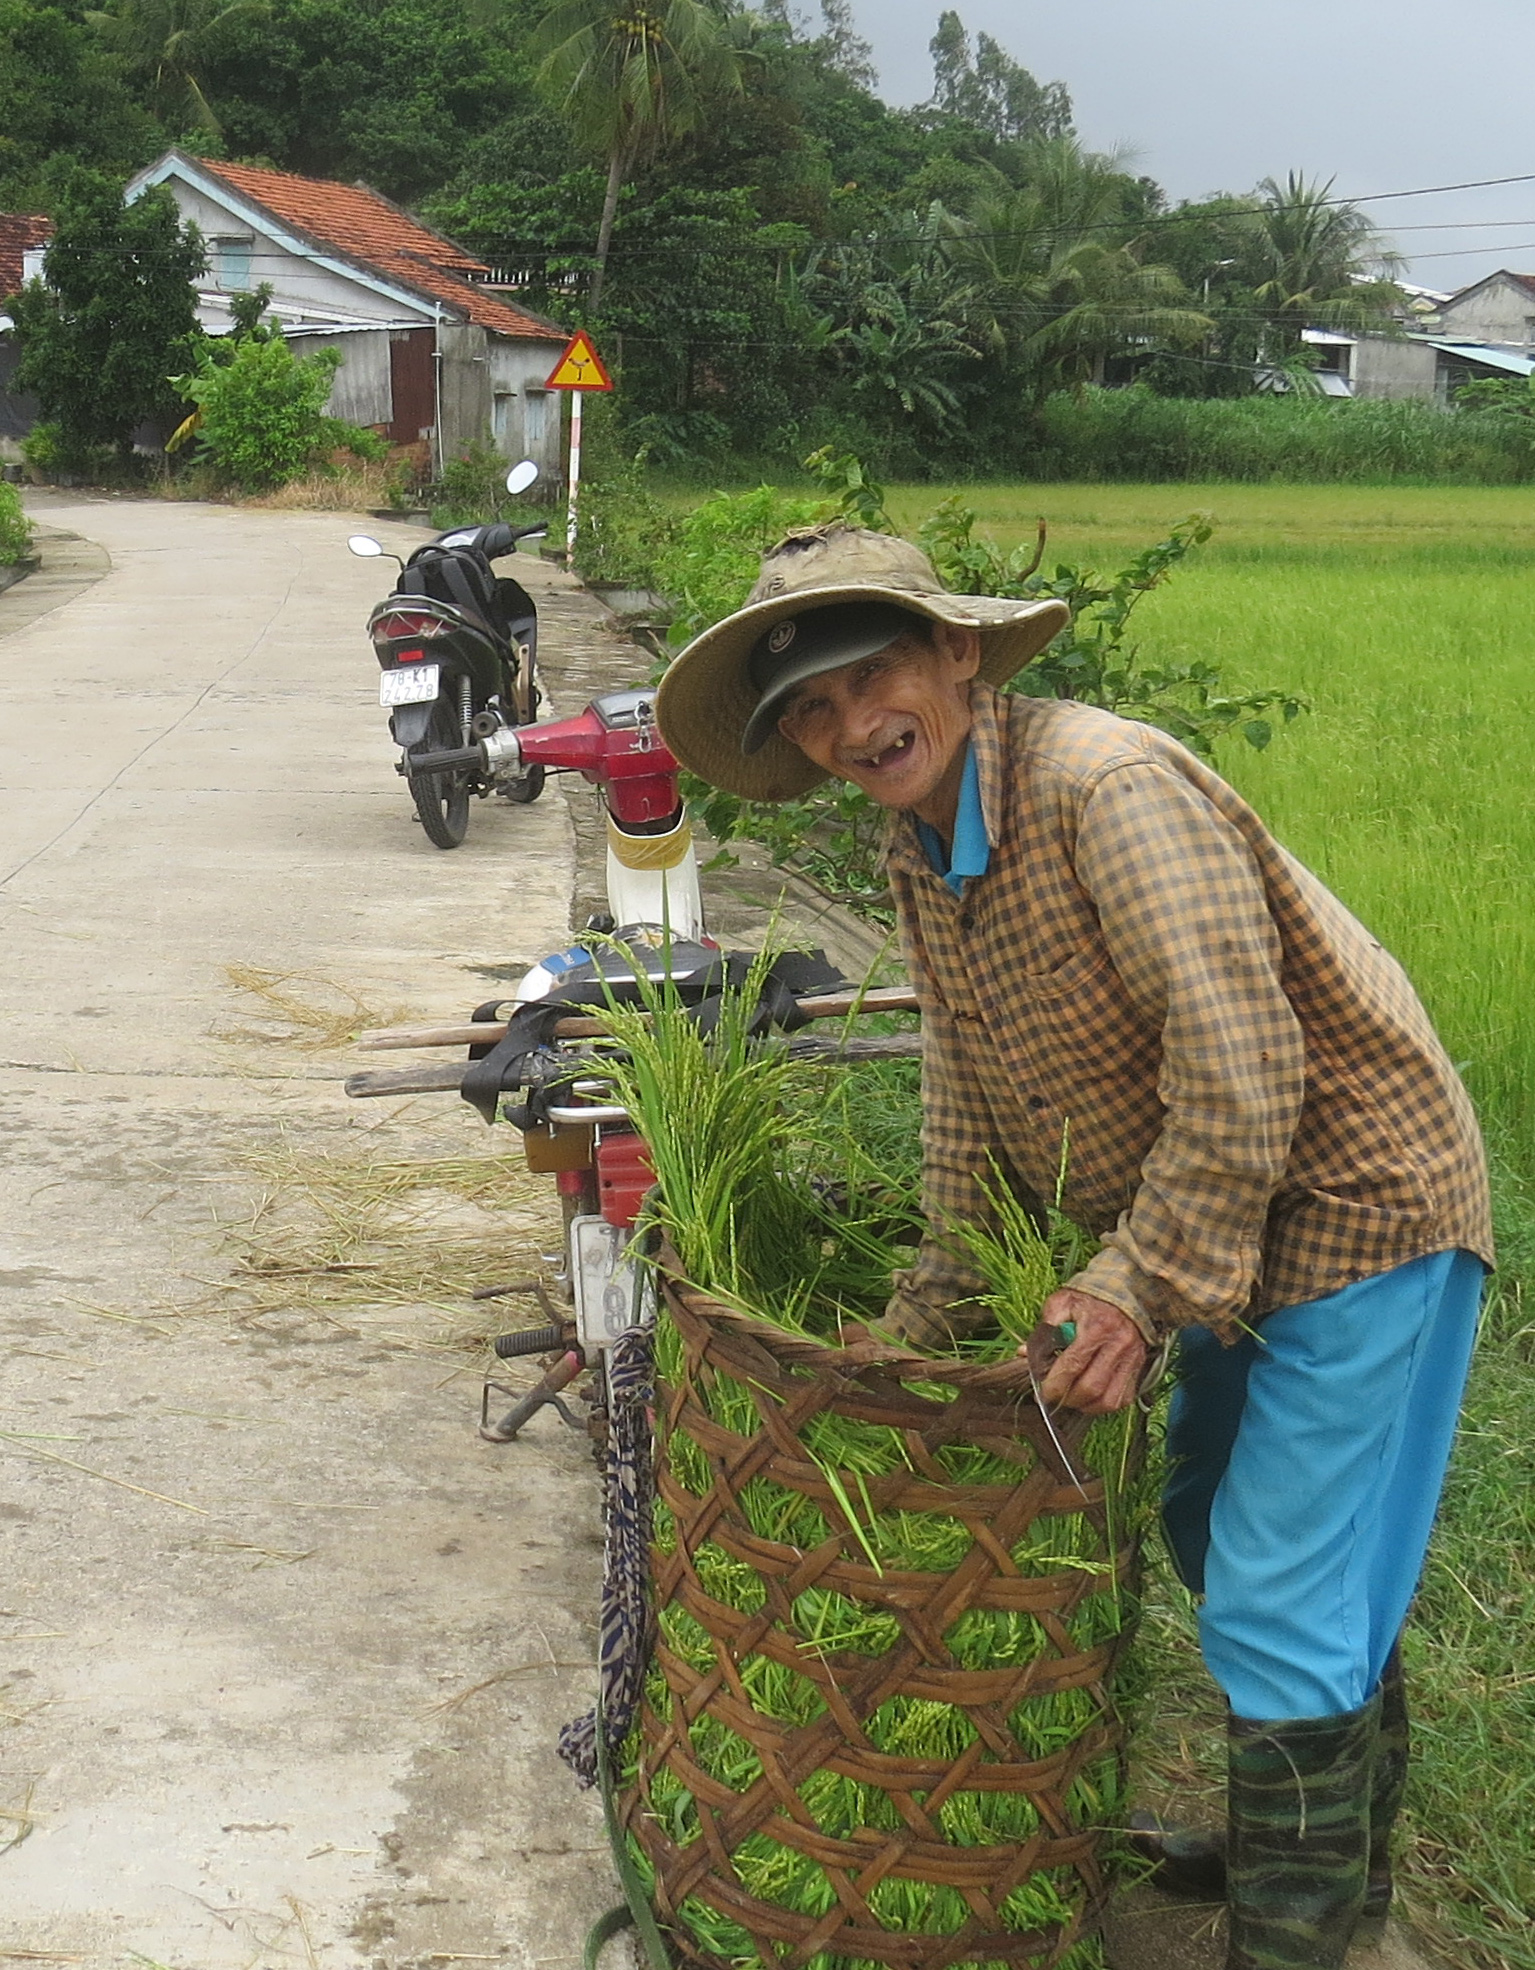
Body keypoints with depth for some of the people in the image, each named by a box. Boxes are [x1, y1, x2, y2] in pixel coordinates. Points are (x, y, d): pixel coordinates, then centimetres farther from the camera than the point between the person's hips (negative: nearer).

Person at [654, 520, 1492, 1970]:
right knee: (1218, 1536, 22)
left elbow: (1240, 1065, -29)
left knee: (1280, 1598, -7)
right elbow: (969, 1111, 12)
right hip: (1207, 1232, 10)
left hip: (1352, 1204, -10)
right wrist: (920, 1327, 11)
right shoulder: (919, 858, 4)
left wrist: (1146, 1286, -24)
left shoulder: (1106, 783, -26)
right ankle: (1340, 1849, 43)